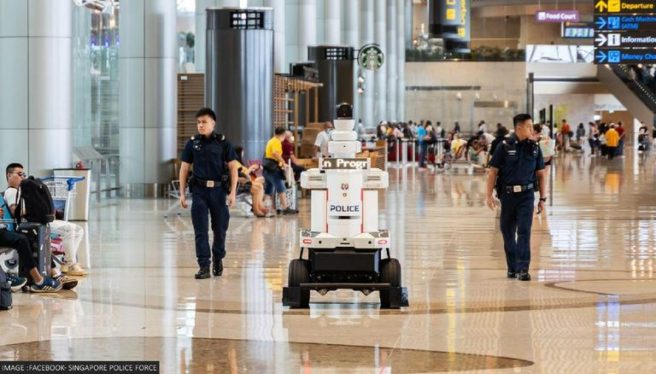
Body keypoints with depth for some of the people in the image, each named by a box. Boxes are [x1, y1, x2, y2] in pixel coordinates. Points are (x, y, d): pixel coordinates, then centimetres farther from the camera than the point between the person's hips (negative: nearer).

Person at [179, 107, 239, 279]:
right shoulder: (192, 143, 5)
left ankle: (218, 258, 31)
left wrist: (233, 192, -6)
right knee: (200, 231, -4)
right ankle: (204, 266, -3)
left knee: (220, 228, 8)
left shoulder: (223, 143, 1)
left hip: (219, 189, 0)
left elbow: (233, 167, 1)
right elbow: (184, 168, 9)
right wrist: (182, 193, 3)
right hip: (199, 190, 1)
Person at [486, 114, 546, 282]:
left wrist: (542, 198, 9)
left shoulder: (534, 148, 4)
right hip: (507, 194, -1)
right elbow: (493, 171, -2)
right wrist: (489, 195, -8)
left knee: (524, 231, -9)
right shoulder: (504, 147, -4)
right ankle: (512, 268, 20)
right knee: (508, 232, 8)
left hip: (526, 194, 1)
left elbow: (540, 173, 11)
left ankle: (522, 269, -9)